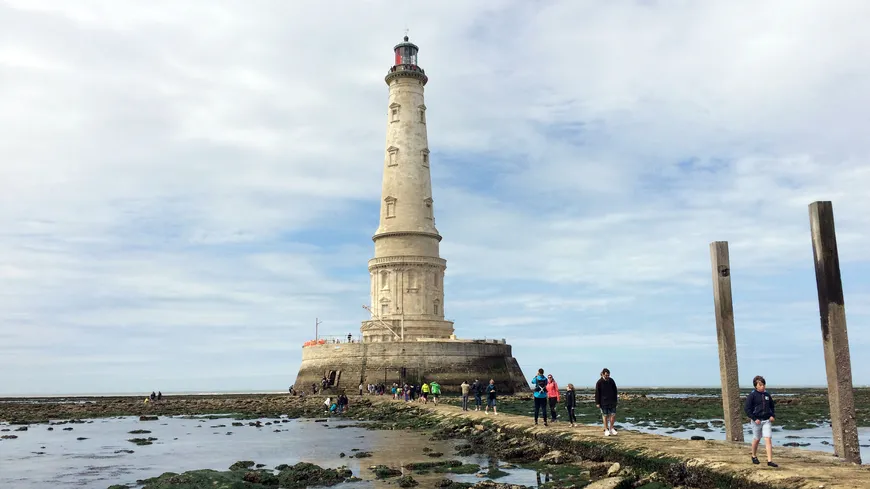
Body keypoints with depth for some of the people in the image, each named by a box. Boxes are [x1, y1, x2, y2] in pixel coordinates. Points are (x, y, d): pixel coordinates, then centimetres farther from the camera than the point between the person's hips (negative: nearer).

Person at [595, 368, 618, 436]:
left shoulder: (611, 381, 3)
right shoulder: (599, 382, -8)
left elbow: (615, 391, 12)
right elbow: (597, 393, -6)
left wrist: (616, 400, 10)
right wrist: (597, 403, -8)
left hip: (612, 402, 4)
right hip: (604, 402, -3)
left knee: (613, 415, 2)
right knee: (605, 416, 2)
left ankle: (611, 428, 19)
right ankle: (606, 430, 11)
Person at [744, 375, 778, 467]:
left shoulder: (767, 395, 5)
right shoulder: (752, 395, -8)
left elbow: (772, 406, 19)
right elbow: (746, 408, -10)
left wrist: (773, 416, 3)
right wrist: (754, 418, -15)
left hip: (767, 420, 3)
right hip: (757, 421, -3)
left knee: (768, 439, -7)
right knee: (756, 439, 11)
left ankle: (770, 461, -9)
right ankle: (754, 456, 33)